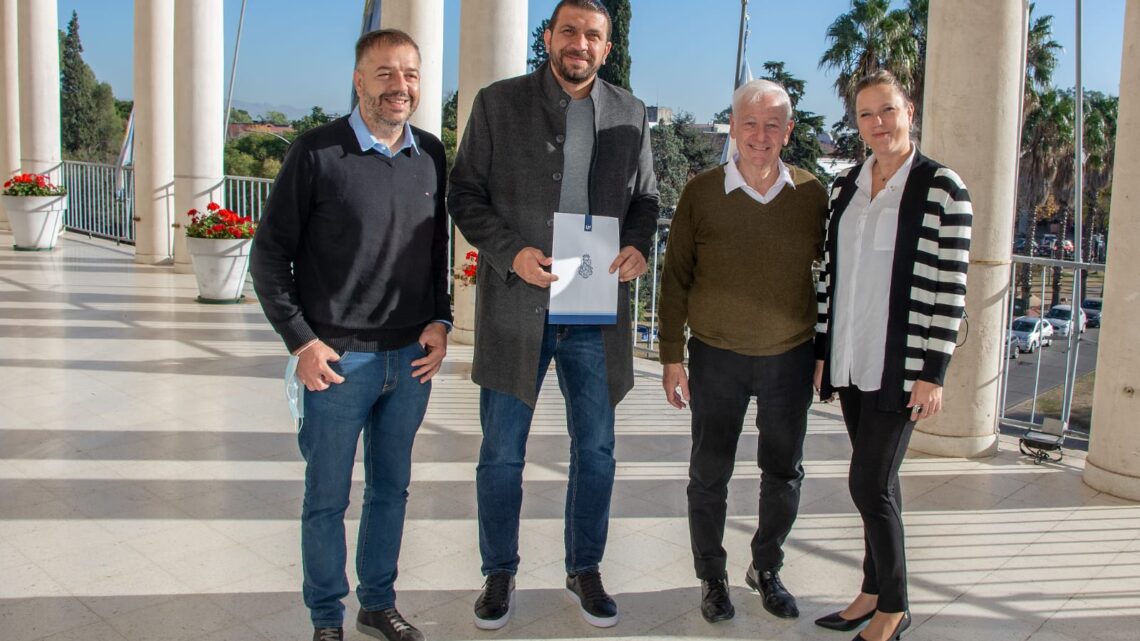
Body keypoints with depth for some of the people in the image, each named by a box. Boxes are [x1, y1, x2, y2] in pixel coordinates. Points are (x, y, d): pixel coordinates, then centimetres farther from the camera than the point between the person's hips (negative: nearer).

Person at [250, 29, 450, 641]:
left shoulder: (431, 155, 6)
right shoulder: (316, 152, -8)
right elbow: (270, 254, -3)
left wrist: (439, 320, 3)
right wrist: (303, 342, -8)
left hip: (412, 358, 4)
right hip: (339, 360, -4)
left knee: (391, 488, 16)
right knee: (327, 497, 8)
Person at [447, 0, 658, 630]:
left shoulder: (629, 114, 8)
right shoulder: (498, 103, 1)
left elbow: (644, 197, 14)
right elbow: (465, 194, 0)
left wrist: (638, 245, -7)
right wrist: (510, 253, -16)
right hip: (516, 306, -2)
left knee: (595, 451, 13)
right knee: (502, 453, 8)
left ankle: (584, 570, 32)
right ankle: (499, 573, 27)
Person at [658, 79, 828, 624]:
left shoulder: (812, 196, -1)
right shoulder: (701, 194, -6)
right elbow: (675, 280, -1)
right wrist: (672, 356, -3)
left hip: (790, 358, 2)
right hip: (716, 357, -1)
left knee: (784, 473, 13)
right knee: (710, 475, 9)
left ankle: (766, 568, 34)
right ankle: (712, 576, 28)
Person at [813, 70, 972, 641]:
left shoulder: (942, 188, -8)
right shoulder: (845, 186, 9)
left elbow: (950, 289, -10)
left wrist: (933, 373, -13)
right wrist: (822, 352, 11)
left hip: (901, 367, -5)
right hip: (850, 361, 6)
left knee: (868, 485, -4)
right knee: (877, 482, 15)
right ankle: (874, 593, 28)